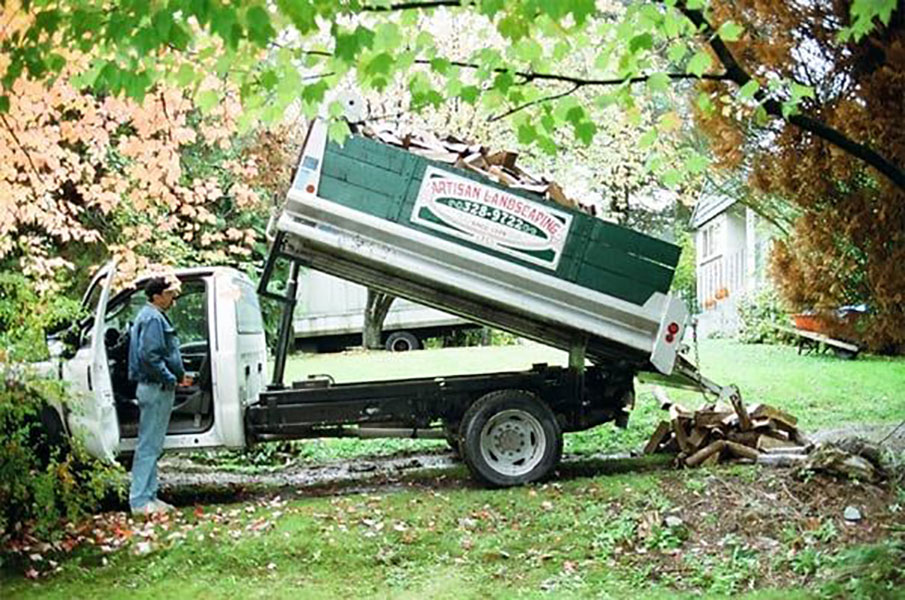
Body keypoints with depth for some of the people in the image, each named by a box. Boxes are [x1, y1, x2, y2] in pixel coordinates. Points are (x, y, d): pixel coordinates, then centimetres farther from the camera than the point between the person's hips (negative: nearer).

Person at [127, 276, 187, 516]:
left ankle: (149, 496, 20)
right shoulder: (153, 318, -15)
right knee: (149, 445, -8)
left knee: (152, 445, 13)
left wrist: (178, 375, 15)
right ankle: (140, 501, -4)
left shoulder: (154, 316, 19)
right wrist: (170, 379, -17)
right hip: (156, 388, -11)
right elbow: (149, 355, -24)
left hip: (157, 388, 11)